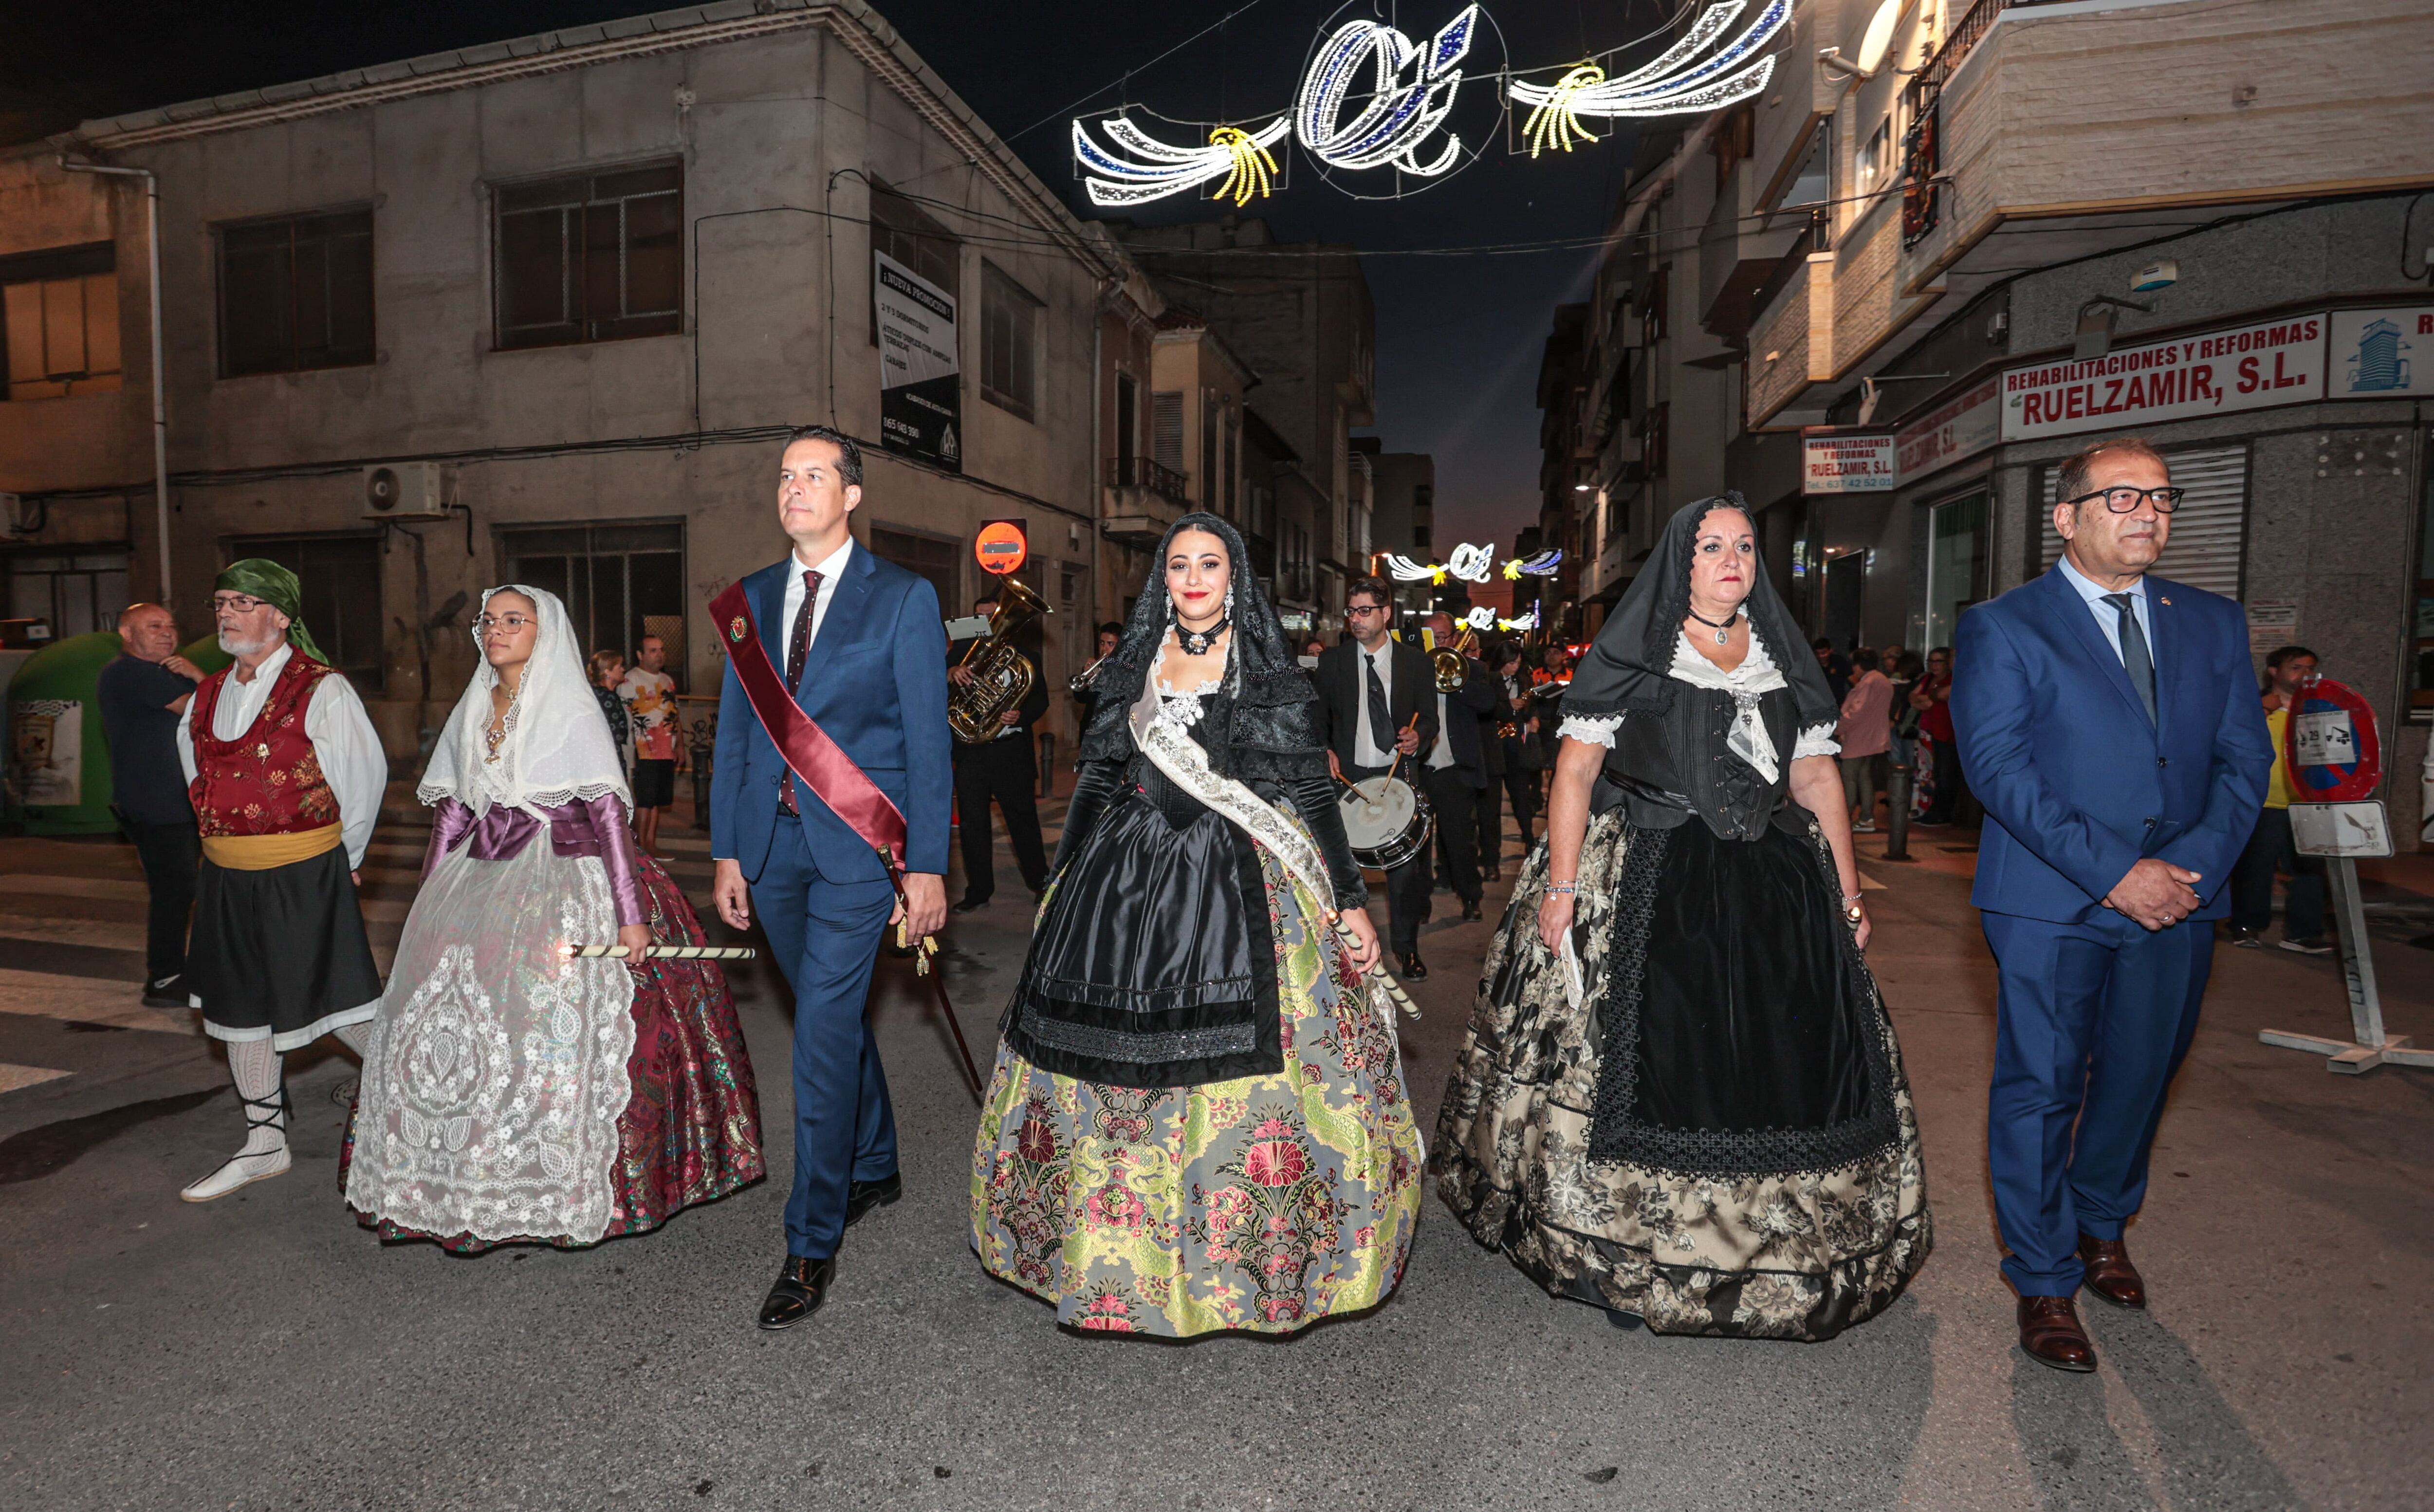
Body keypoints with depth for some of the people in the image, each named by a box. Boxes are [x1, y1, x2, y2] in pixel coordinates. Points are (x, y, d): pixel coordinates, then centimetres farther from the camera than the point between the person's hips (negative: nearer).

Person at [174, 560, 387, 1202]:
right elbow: (199, 775, 23)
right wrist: (226, 840, 17)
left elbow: (365, 777, -7)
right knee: (240, 1006, 14)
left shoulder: (321, 691, -11)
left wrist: (343, 857, 2)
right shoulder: (207, 696, 9)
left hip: (303, 877, -7)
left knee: (337, 1007, -3)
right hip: (227, 878, 7)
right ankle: (264, 1144, 27)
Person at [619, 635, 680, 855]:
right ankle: (641, 847, 1)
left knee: (657, 800, 10)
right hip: (644, 752, -7)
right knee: (644, 801, -5)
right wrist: (631, 755, -18)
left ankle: (651, 843, 17)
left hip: (667, 752, 7)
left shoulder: (668, 681, 18)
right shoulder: (630, 681, -5)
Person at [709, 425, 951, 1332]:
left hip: (858, 845, -5)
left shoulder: (904, 599, -3)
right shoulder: (750, 601, 12)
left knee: (823, 1031, -6)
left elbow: (927, 740, -6)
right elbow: (733, 732, 13)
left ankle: (812, 1245, 8)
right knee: (836, 1016, 18)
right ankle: (874, 1168, 39)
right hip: (773, 842, 5)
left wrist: (927, 866, -10)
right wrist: (726, 850, 8)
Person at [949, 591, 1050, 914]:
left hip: (1011, 750, -2)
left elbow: (1040, 699, 1)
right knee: (972, 824, 5)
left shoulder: (1023, 656, 9)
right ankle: (978, 891, 15)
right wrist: (949, 675, -24)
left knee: (1023, 820, 2)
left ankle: (1041, 882, 17)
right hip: (970, 751, 2)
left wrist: (1020, 716, -19)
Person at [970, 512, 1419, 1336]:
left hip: (1243, 889, -2)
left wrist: (1350, 900, -2)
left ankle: (1248, 1255, 17)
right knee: (1120, 1064, 6)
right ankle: (1119, 1248, 27)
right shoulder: (1133, 668, 10)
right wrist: (1064, 892, 12)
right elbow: (1097, 782, 13)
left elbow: (1314, 793, 2)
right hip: (1128, 889, 3)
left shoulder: (1273, 674, 3)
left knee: (1247, 1060, -5)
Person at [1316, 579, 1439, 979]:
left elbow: (1429, 718, 7)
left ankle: (1406, 950, 19)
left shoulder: (1416, 661, 5)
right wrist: (1324, 750, -8)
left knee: (1405, 867, 2)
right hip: (1348, 776, 1)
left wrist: (1418, 736, -16)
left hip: (1400, 775, 0)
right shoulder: (1332, 661, 5)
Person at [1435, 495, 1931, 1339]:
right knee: (1641, 1055, -2)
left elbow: (1815, 775, 13)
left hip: (1773, 887, 5)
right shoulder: (1630, 654, -2)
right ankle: (1625, 1248, 16)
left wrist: (1847, 889, 7)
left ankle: (1776, 1245, 27)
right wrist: (1561, 888, -16)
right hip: (1646, 888, -4)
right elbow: (1576, 769, -8)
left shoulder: (1783, 659, 13)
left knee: (1780, 1059, 7)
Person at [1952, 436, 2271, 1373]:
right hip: (2052, 905, -4)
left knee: (2139, 1081, 16)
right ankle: (2044, 1281, 19)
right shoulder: (2004, 626, -3)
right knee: (2040, 1088, 3)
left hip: (2179, 902, 5)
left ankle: (2102, 1223, 42)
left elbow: (2245, 758, 7)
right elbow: (1996, 765, -12)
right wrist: (2113, 872, -18)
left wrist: (2194, 865, -10)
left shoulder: (2212, 625, 12)